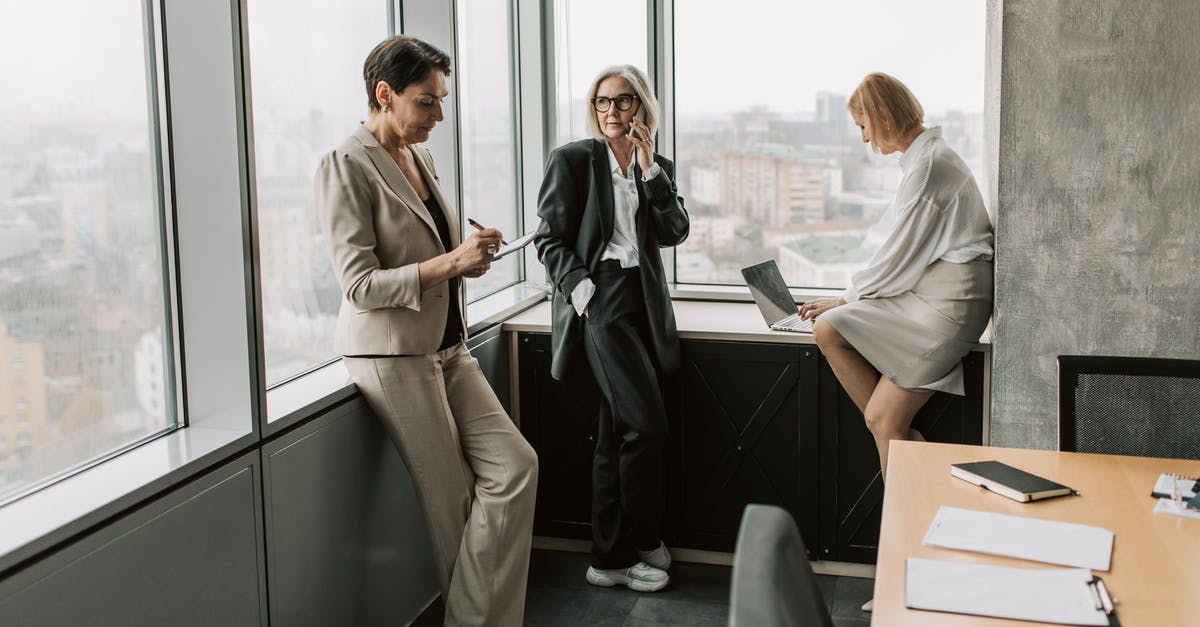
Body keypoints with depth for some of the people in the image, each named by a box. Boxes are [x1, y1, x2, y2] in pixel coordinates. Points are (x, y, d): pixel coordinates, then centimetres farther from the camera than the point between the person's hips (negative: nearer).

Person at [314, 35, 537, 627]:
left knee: (515, 467, -1)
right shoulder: (346, 166, -13)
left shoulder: (420, 158, 12)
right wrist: (450, 262, -25)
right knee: (454, 504, 0)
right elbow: (359, 284, -18)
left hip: (447, 348, 8)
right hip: (393, 356, -8)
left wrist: (469, 257, 4)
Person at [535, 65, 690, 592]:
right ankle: (642, 545, 3)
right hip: (601, 300, -6)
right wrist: (579, 288, -14)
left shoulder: (655, 167, 15)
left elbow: (674, 232, 2)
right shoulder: (574, 159, 1)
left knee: (618, 433, 9)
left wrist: (649, 169, -4)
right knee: (646, 424, -13)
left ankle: (611, 558, 16)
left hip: (644, 301, 6)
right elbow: (551, 238, -1)